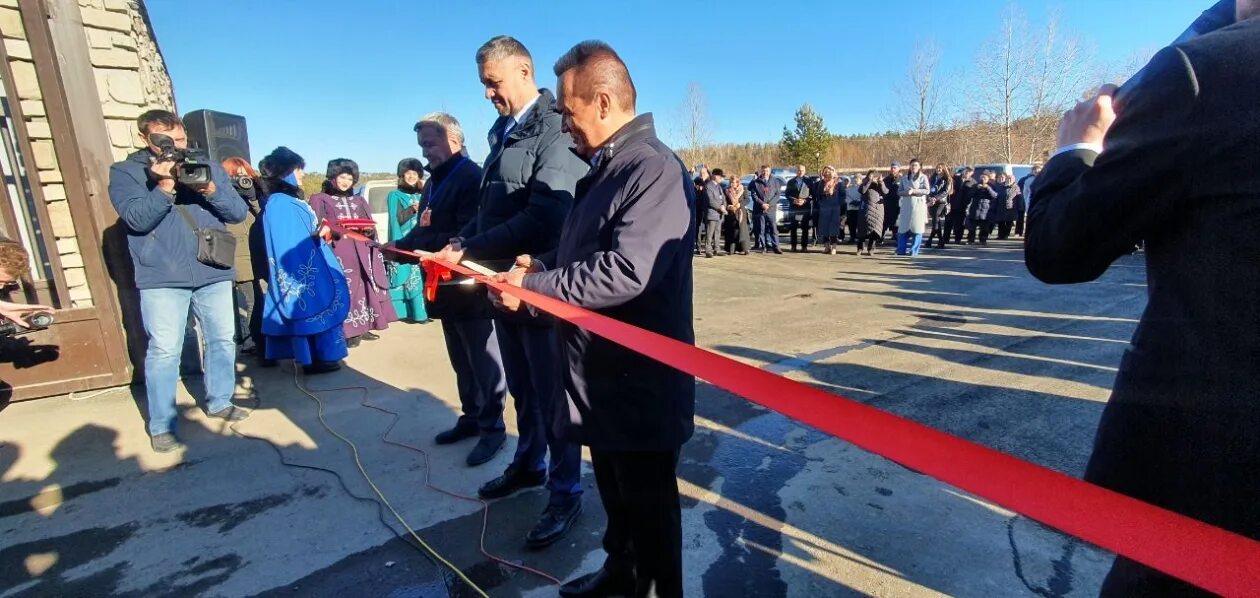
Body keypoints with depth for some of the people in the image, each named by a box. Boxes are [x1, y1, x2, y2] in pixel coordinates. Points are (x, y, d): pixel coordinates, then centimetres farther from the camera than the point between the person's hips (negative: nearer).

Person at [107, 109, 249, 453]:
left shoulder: (209, 167, 9)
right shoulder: (125, 172, 2)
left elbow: (238, 212, 1)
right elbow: (137, 219, -12)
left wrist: (210, 190, -16)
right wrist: (165, 185, -22)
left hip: (214, 273, 3)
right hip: (161, 279, -3)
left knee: (222, 340, 10)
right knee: (164, 351, -3)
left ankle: (220, 402, 27)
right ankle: (161, 425, 8)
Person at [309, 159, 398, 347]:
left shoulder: (359, 201, 21)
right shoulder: (319, 200, 8)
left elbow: (371, 228, 17)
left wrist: (367, 228, -5)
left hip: (361, 252, 4)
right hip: (337, 252, -4)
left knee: (363, 287, 1)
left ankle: (362, 327, 9)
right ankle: (348, 331, -9)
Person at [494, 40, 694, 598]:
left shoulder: (655, 170, -20)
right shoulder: (605, 167, 12)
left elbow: (624, 271, -29)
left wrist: (533, 286, -21)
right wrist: (542, 263, 2)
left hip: (641, 378, -10)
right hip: (602, 370, 10)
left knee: (649, 500, 11)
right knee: (613, 486, 25)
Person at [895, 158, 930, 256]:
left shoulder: (923, 177, 4)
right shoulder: (904, 178, 15)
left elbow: (927, 190, -7)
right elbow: (899, 192, 10)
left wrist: (913, 191, -14)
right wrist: (905, 192, -11)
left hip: (918, 205, -3)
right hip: (906, 205, 3)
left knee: (917, 229, -3)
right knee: (903, 228, -1)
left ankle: (913, 251, 0)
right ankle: (901, 250, 4)